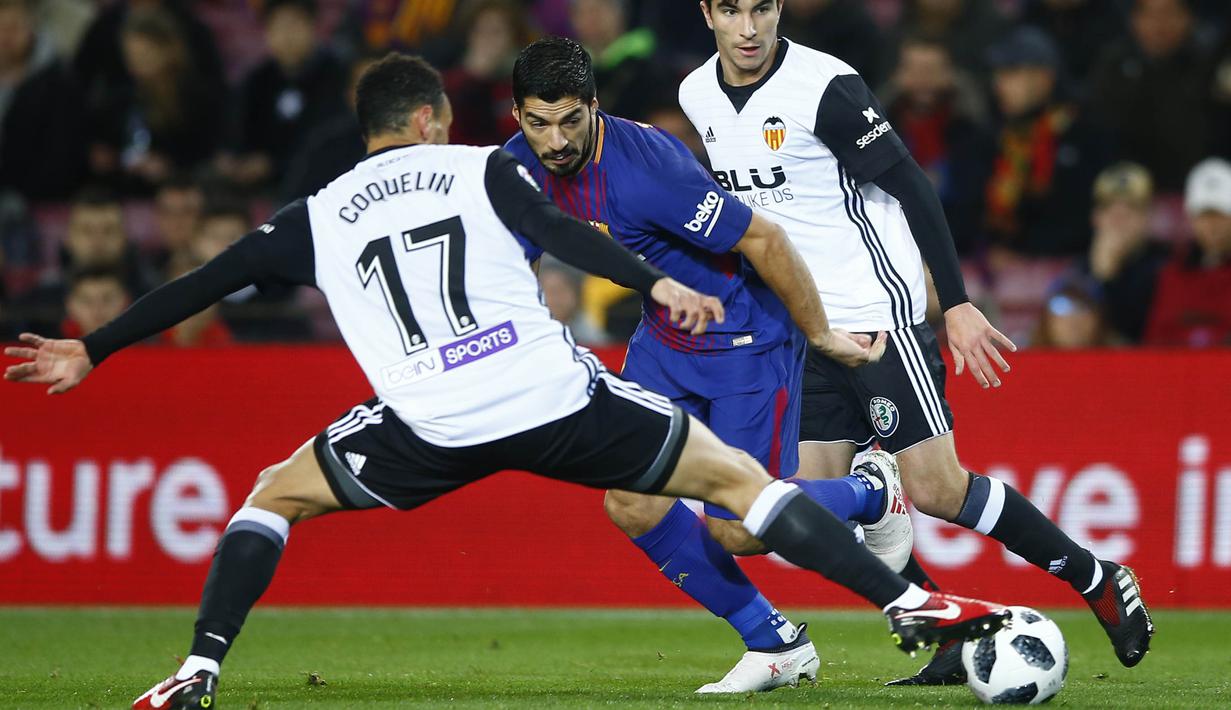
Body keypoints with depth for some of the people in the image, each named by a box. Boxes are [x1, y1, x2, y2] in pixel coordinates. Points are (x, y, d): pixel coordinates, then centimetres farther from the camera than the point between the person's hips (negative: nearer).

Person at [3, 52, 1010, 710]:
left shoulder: (317, 217, 19)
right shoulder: (483, 169, 14)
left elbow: (201, 286, 21)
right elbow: (557, 231, -6)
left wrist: (91, 355, 30)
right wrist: (656, 285, -13)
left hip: (433, 427, 1)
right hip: (559, 398, -1)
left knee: (274, 495, 23)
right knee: (736, 477, 10)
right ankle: (910, 605, 2)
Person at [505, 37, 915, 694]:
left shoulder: (643, 170, -32)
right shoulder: (521, 164, -9)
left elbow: (763, 239, -26)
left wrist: (821, 336, -17)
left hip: (748, 340, -8)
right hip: (664, 338, 8)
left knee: (735, 530, -7)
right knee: (632, 504, -4)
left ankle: (873, 492, 23)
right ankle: (775, 646, 11)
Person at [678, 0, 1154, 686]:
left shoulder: (827, 87, -16)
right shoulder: (697, 96, 4)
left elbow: (911, 186, -12)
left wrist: (958, 304, -12)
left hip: (880, 311, -7)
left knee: (936, 487, -10)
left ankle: (1101, 582, 6)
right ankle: (951, 645, 5)